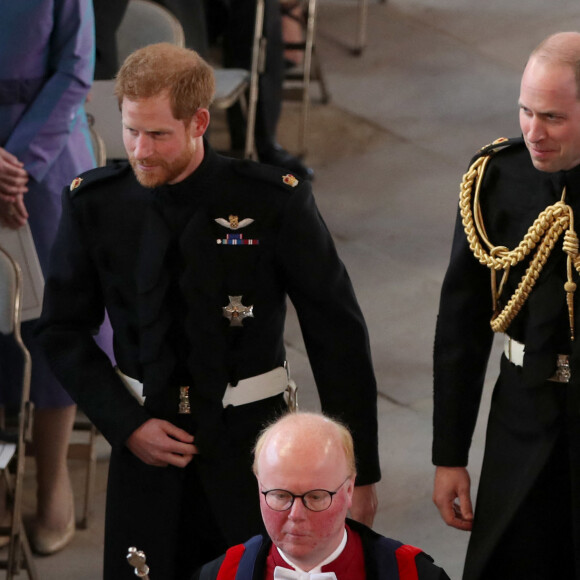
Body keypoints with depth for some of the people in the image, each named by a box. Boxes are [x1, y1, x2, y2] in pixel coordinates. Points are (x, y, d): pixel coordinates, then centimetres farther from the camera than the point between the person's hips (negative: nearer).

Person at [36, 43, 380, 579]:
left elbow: (338, 335, -5)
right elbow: (63, 329, 6)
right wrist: (126, 425, -7)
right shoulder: (95, 204, -3)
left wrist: (360, 470, -5)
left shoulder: (274, 201, -10)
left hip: (251, 441, -2)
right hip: (145, 441, 2)